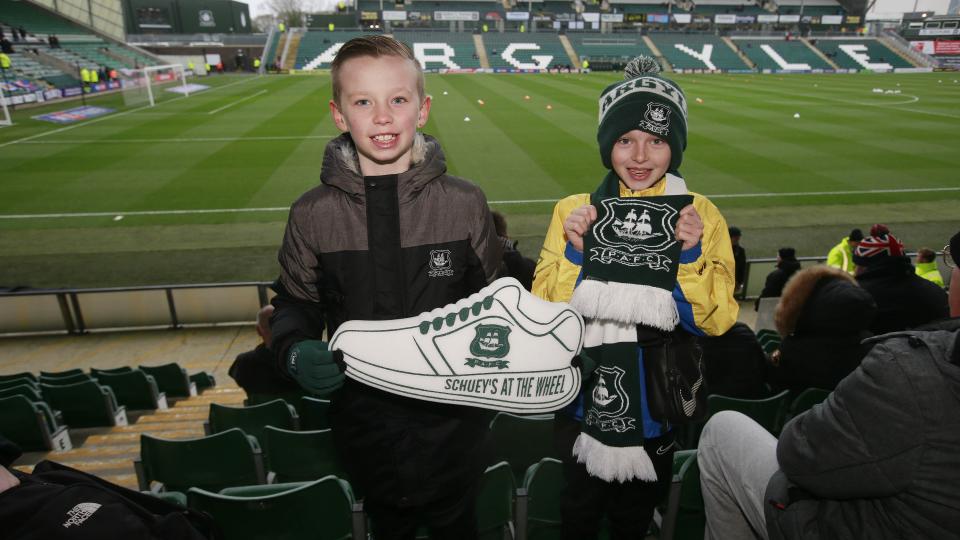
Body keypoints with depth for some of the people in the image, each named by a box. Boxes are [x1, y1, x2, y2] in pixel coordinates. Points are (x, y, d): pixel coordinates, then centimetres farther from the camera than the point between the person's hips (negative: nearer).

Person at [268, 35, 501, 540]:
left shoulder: (465, 203, -9)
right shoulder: (312, 214, -8)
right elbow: (295, 305, 3)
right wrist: (296, 351, -16)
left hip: (452, 420, 0)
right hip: (364, 418, 1)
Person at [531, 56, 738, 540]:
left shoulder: (701, 216, -6)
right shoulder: (574, 211, -7)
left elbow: (717, 320, -8)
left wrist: (691, 255, -22)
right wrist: (574, 252, -23)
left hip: (658, 412, 1)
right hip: (583, 408, 0)